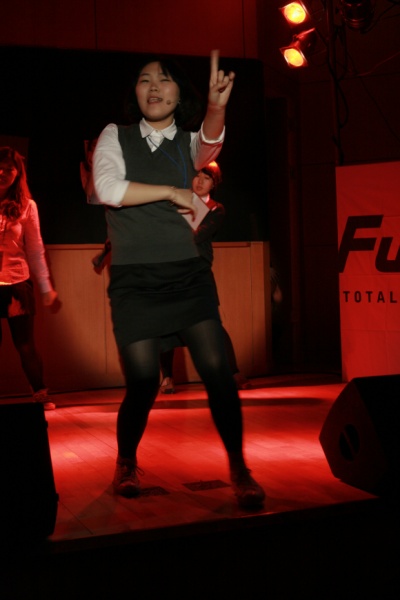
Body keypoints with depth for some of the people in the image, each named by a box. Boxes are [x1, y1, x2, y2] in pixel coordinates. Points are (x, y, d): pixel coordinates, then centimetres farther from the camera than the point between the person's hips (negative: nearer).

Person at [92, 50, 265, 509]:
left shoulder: (190, 143, 10)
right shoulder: (115, 136, 8)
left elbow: (210, 144, -16)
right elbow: (108, 188, -10)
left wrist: (216, 107, -38)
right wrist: (173, 192, -7)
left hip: (189, 276, 2)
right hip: (134, 282, -1)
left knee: (217, 371, -8)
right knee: (142, 383, -3)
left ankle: (239, 469, 8)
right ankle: (126, 463, 25)